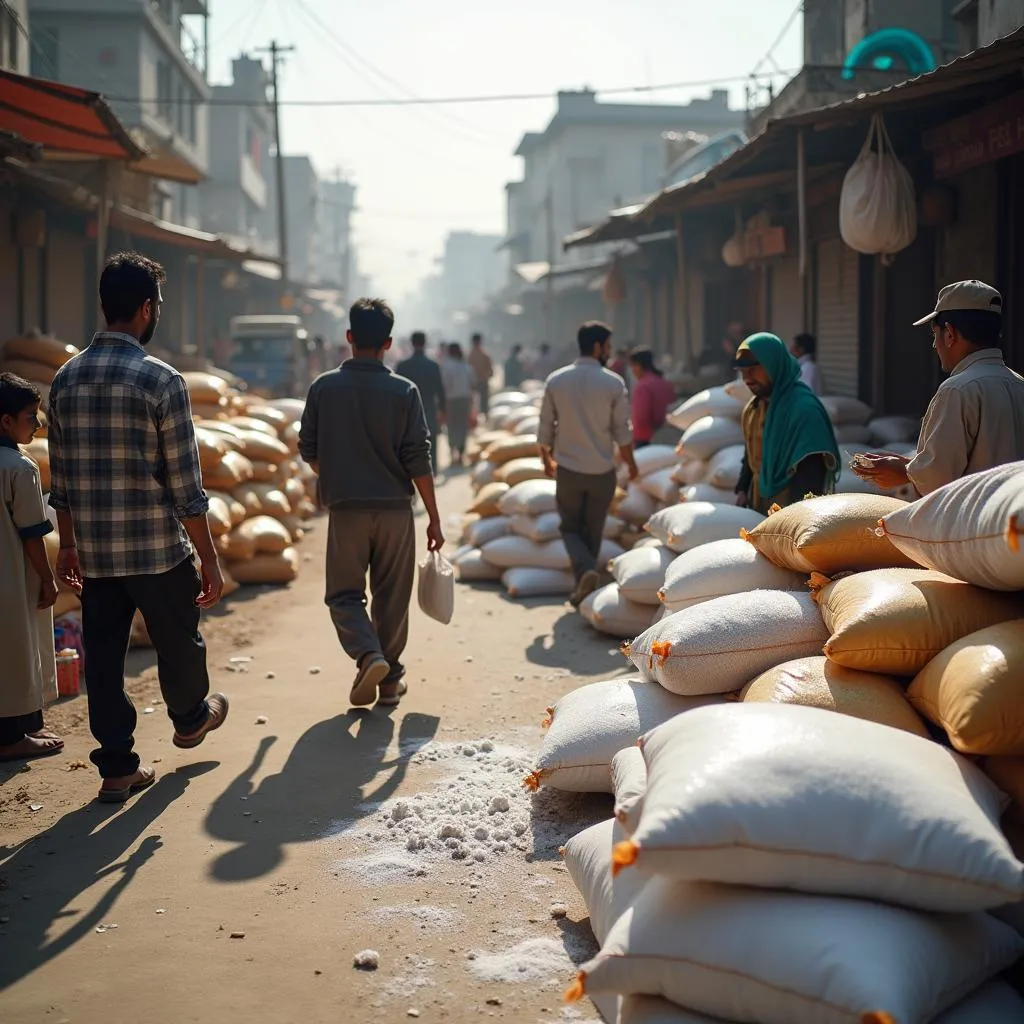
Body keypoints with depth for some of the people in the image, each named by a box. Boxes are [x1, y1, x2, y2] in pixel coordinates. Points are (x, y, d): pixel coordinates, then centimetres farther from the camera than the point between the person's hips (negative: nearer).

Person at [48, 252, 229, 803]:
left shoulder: (66, 378, 2)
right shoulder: (161, 380, -15)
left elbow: (61, 478, 9)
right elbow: (185, 484, -14)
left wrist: (68, 545, 19)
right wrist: (209, 559, -7)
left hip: (93, 552, 5)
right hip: (157, 549, -4)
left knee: (103, 655, 10)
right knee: (178, 642, 20)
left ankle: (117, 767, 16)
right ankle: (191, 717, 43)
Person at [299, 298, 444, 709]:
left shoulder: (323, 387, -3)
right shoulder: (404, 391, -6)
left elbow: (308, 450, 4)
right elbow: (418, 459, -7)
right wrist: (434, 517, 1)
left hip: (345, 509, 0)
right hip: (395, 509, 0)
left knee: (344, 593, 11)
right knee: (391, 596, 12)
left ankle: (369, 655, -13)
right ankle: (390, 678, 19)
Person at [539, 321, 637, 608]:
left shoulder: (556, 380, -3)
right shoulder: (613, 383, -9)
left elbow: (545, 428, 3)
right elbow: (622, 432, -6)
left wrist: (546, 460, 20)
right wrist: (631, 464, 10)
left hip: (568, 470, 1)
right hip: (602, 472, -1)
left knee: (570, 527, 14)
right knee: (593, 531, 14)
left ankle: (585, 570, -13)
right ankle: (583, 590, 18)